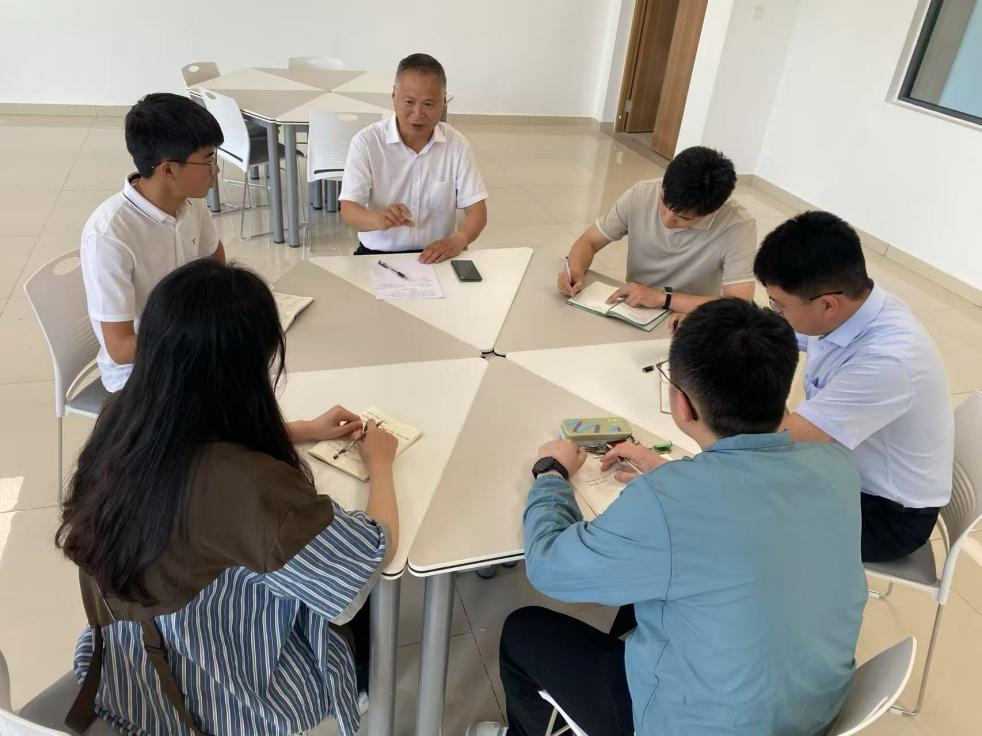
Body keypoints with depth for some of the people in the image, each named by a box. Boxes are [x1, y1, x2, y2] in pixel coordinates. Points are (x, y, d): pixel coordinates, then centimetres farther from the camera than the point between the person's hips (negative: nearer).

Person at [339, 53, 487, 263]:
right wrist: (379, 219, -35)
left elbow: (477, 210, -2)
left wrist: (458, 240, -26)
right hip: (378, 254, -1)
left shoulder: (457, 144, -1)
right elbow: (348, 210, -11)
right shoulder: (366, 142, -7)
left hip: (437, 255, 1)